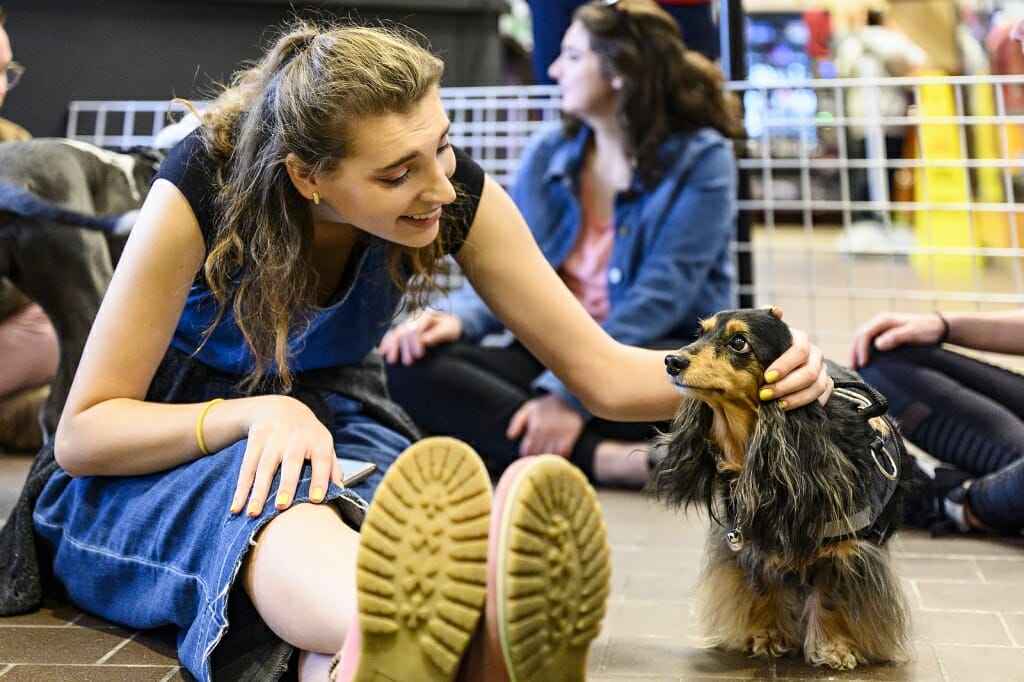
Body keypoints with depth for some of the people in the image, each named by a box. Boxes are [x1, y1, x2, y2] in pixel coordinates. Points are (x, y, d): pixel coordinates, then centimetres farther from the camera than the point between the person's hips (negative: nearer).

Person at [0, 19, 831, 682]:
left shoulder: (460, 194, -15)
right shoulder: (202, 187, -24)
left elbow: (603, 372, -10)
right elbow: (82, 432, -18)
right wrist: (257, 414, -34)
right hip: (162, 457, -3)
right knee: (279, 508, -42)